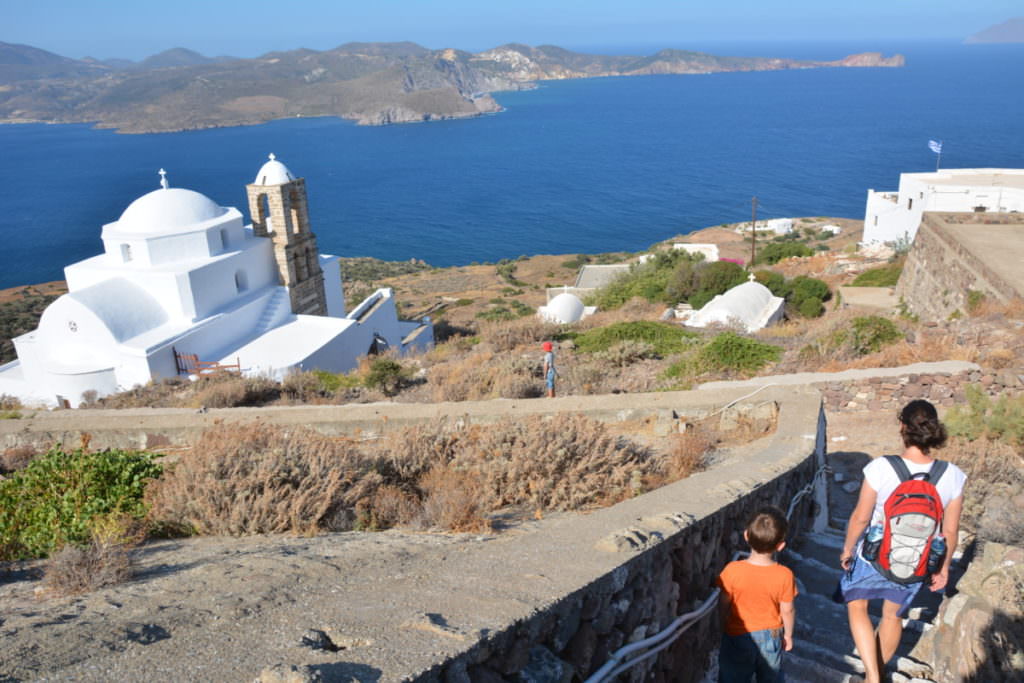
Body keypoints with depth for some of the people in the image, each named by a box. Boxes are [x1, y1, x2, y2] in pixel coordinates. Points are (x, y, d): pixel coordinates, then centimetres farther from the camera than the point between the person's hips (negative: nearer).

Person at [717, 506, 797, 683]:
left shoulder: (733, 570, -23)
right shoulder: (784, 575, -21)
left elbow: (724, 604, -11)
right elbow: (788, 610, -10)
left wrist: (725, 627, 8)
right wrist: (788, 634, 9)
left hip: (737, 637, -1)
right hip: (771, 635, 1)